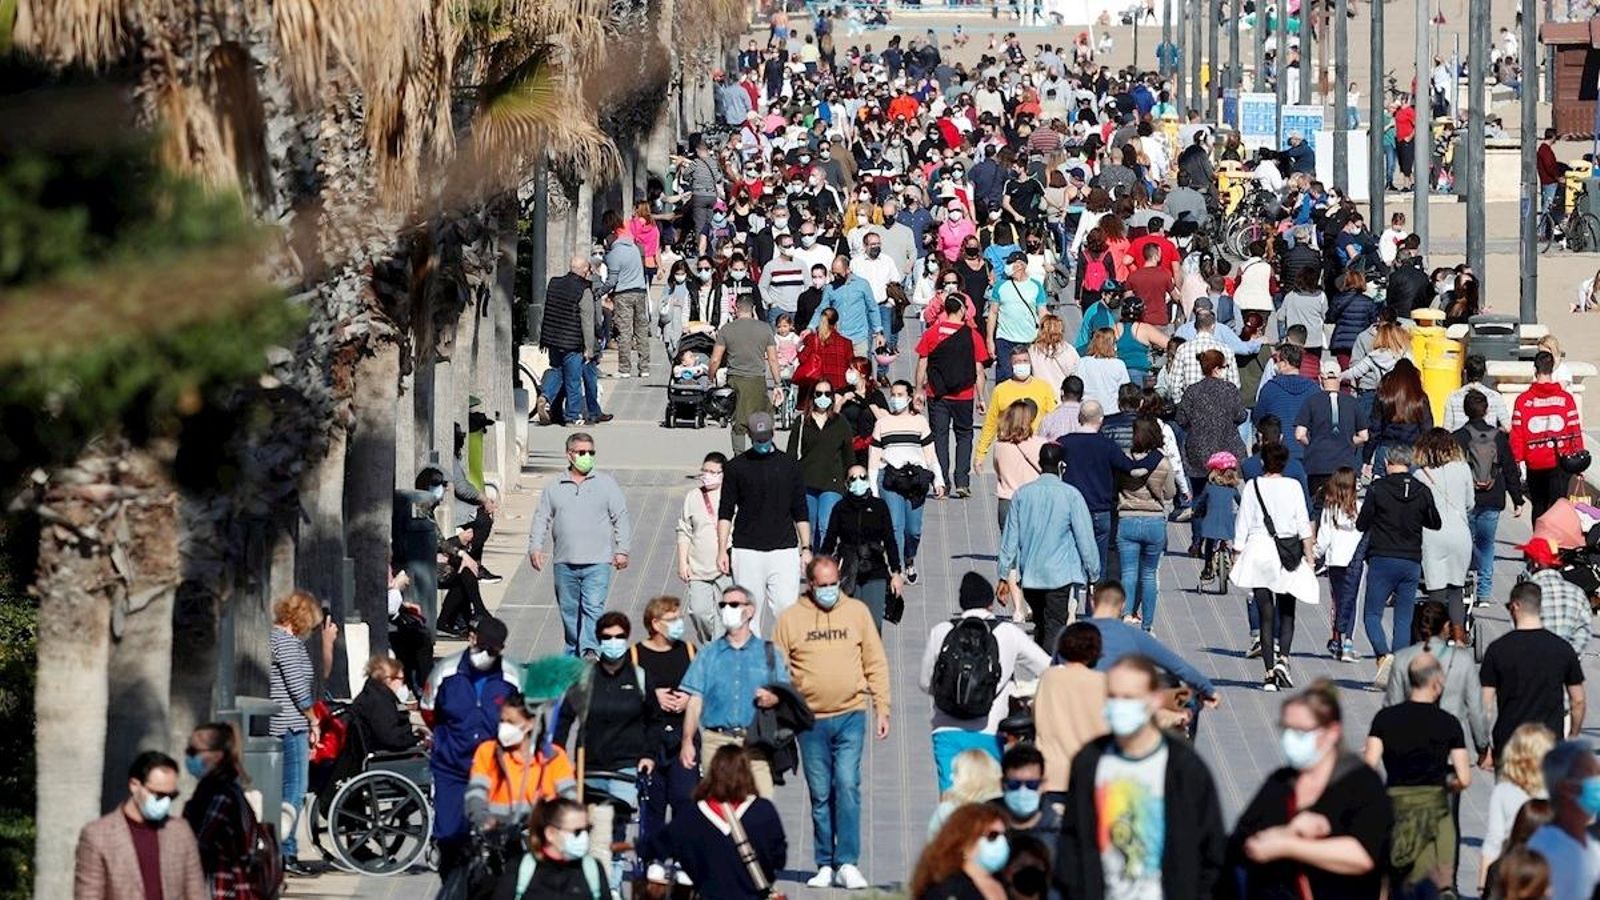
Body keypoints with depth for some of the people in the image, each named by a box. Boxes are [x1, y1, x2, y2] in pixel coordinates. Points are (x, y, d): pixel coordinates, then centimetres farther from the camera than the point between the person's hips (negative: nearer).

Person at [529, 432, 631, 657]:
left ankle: (590, 651, -22)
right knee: (569, 610, 7)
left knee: (593, 607, -15)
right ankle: (573, 652, 16)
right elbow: (541, 519, 12)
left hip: (597, 562, -3)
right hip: (564, 563, 3)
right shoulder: (554, 488, 11)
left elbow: (621, 518, 6)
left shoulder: (606, 484, 7)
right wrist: (535, 547, -1)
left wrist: (621, 550, -2)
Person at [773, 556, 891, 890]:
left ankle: (847, 863, -9)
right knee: (820, 795, 6)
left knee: (848, 787, -11)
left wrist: (882, 709, 4)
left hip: (850, 716, -1)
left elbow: (875, 663, 8)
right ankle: (825, 866, 12)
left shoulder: (857, 612, 6)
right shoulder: (791, 619, 3)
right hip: (811, 720, 1)